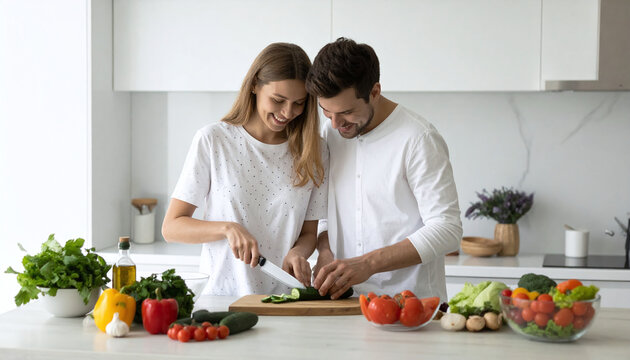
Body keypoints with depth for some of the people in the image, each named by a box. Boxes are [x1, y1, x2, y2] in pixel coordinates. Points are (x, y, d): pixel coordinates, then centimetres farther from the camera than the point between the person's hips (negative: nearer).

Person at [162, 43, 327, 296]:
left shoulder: (313, 151, 8)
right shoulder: (212, 140, 1)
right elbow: (172, 227, 3)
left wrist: (297, 253, -8)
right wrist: (227, 228, -13)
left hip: (283, 299, 2)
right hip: (223, 293, -2)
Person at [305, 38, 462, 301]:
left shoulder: (419, 139, -9)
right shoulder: (331, 132, 11)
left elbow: (446, 230, -14)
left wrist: (368, 263, -21)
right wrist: (325, 252, 0)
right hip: (346, 298, 4)